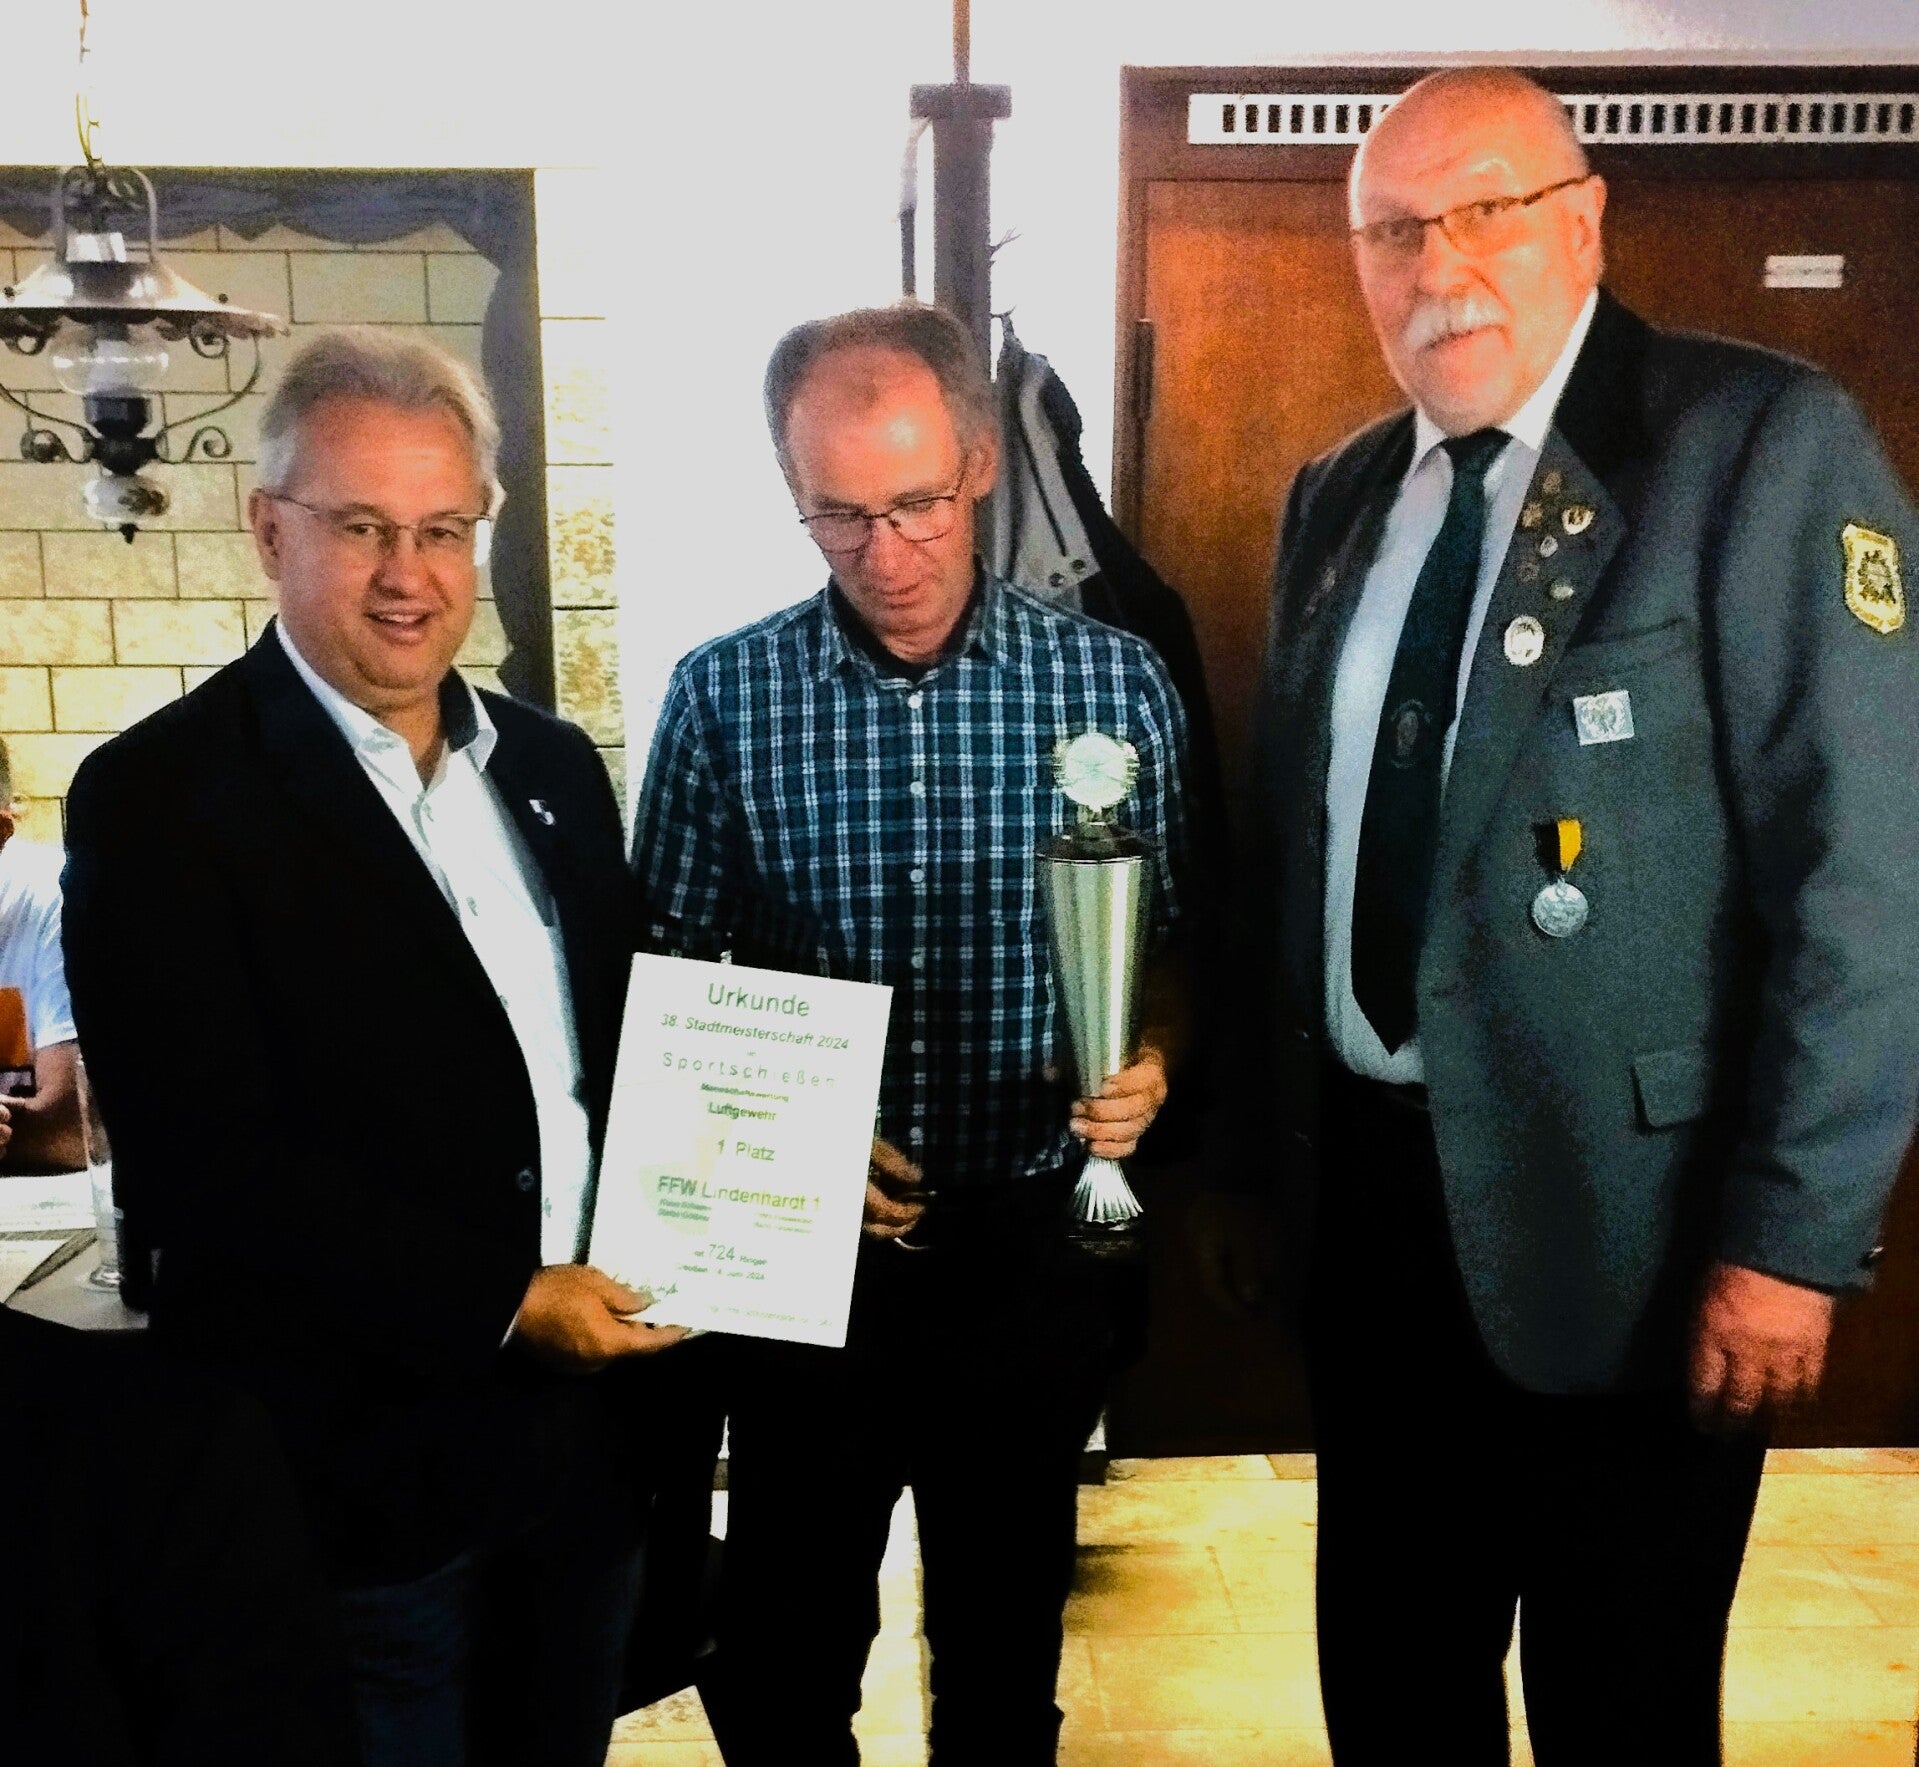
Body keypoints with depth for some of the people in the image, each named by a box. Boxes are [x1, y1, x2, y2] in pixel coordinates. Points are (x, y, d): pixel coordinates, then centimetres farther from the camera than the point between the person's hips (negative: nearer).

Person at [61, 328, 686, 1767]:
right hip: (358, 1477, -5)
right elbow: (203, 1165, -17)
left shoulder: (553, 767, 7)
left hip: (589, 1438, 6)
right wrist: (499, 1305, -18)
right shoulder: (159, 800, -12)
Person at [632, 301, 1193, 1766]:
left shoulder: (1114, 682, -6)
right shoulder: (724, 696, -6)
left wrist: (1149, 1064, -17)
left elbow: (1173, 940, 3)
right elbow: (667, 978, 1)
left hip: (1031, 1246, 1)